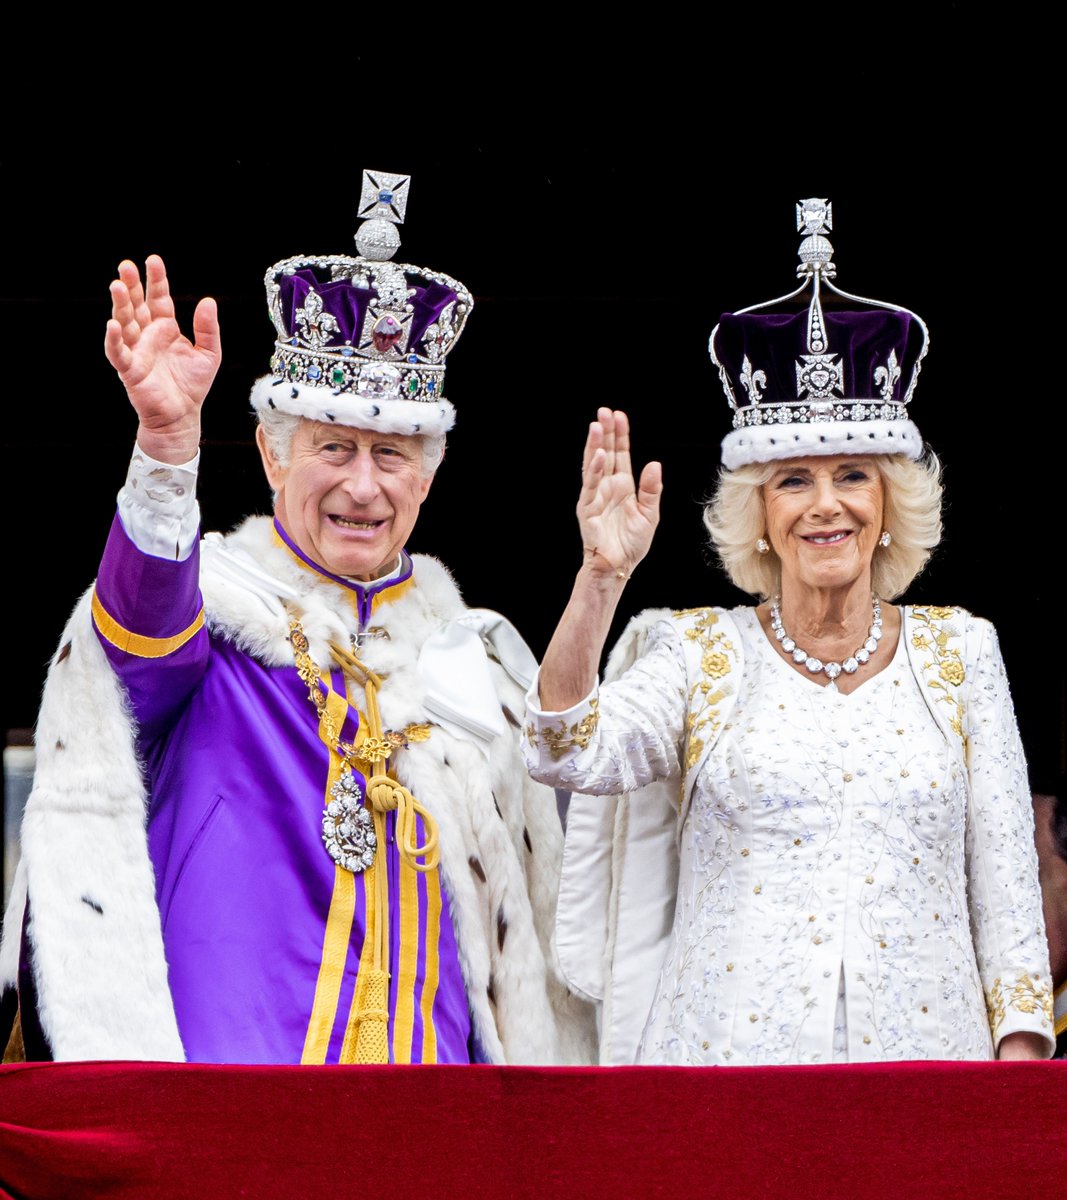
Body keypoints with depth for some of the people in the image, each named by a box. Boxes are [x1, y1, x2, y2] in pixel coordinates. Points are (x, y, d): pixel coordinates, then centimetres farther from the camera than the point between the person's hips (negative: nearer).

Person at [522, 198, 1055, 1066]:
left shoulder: (959, 652, 10)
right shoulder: (698, 655, 5)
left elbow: (1004, 872, 10)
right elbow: (570, 755, -12)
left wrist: (1021, 1054, 3)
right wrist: (600, 578, -21)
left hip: (921, 1049, 1)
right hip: (731, 1049, -1)